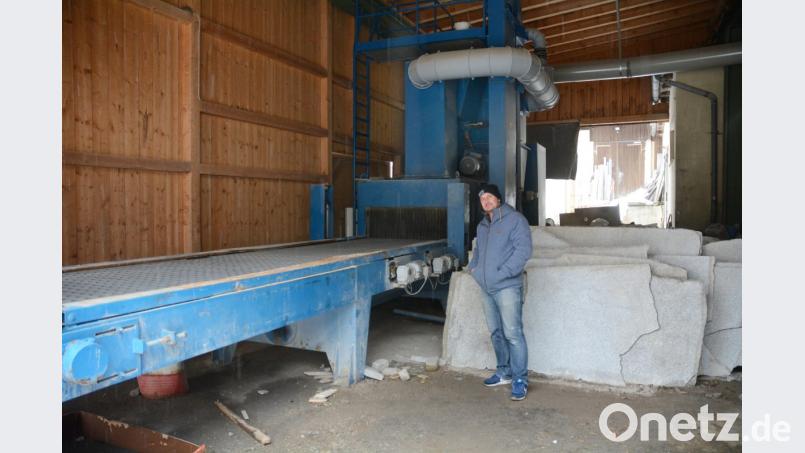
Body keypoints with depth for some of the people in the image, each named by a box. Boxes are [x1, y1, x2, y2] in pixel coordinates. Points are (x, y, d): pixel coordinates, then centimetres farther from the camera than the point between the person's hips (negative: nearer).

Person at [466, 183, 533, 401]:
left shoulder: (514, 219, -7)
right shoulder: (482, 225, 17)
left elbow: (523, 250, -16)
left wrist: (503, 273, -20)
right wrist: (473, 267, 10)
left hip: (507, 287, -7)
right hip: (487, 289, 8)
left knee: (512, 333, -6)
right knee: (496, 333, 15)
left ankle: (520, 379, 3)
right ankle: (504, 372, 28)